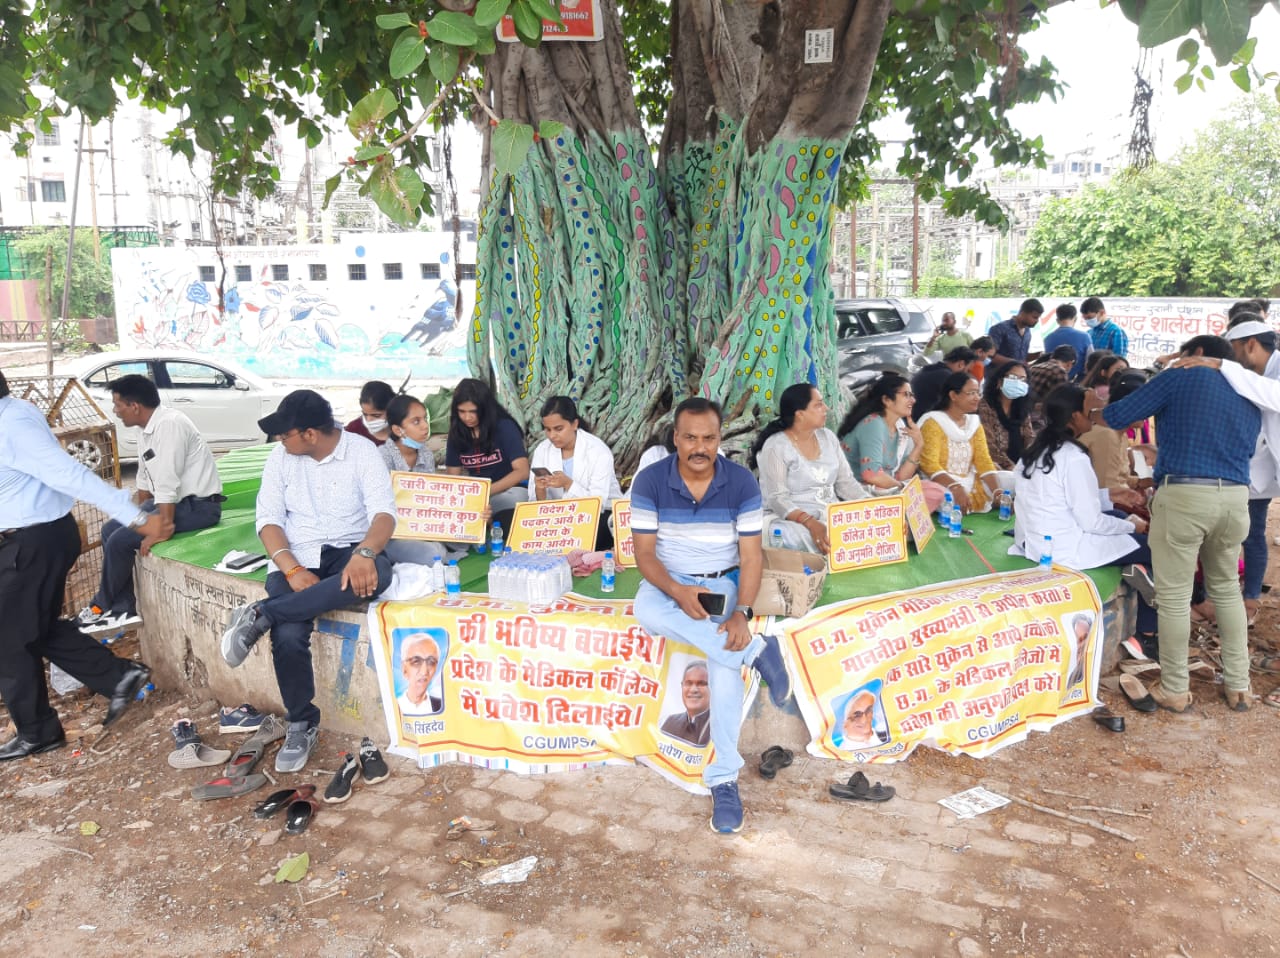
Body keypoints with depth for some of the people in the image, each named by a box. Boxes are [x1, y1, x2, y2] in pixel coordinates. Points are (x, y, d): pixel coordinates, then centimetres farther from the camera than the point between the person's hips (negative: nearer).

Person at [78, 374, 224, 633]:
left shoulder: (169, 425, -21)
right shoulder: (147, 433, 10)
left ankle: (102, 606, 10)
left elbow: (167, 485, -25)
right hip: (174, 500, 10)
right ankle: (124, 608, 10)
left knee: (120, 540, -14)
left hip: (198, 505, -10)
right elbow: (145, 484, 19)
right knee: (111, 529, 8)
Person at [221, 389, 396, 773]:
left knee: (378, 572, -38)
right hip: (297, 557, 1)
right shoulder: (280, 457, 6)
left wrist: (364, 554, -35)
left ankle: (261, 614, -30)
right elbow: (269, 519, 0)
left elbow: (383, 512, -13)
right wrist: (292, 569, -17)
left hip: (349, 552, -1)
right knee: (289, 636, -27)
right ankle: (302, 724, -3)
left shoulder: (362, 451, -3)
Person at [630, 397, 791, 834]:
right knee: (646, 612, -36)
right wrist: (678, 592, -28)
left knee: (726, 652, -29)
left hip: (724, 583, 0)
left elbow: (751, 556, -9)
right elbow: (645, 553, -9)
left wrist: (741, 612, -25)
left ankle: (723, 778, -18)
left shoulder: (742, 482, -9)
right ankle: (757, 651, -25)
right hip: (669, 581, 1)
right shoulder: (649, 481, -10)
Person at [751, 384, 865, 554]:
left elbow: (846, 481, 10)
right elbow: (777, 498, -18)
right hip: (791, 519, -6)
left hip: (832, 515, 6)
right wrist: (811, 523, -33)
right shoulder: (775, 446, -10)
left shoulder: (828, 437, 10)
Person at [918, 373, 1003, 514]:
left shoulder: (974, 423, 13)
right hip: (942, 485, -6)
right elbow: (929, 463, -18)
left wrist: (998, 492, -13)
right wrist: (956, 487, -34)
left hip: (970, 485, 6)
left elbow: (983, 461, 4)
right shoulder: (933, 422, -7)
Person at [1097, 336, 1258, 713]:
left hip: (1184, 495, -6)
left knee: (1174, 596, 3)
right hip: (1235, 497, 6)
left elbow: (1119, 415, 0)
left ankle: (1174, 690, 11)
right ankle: (1238, 685, 25)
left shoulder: (1179, 378, 3)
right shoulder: (1248, 398, 21)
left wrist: (1094, 413, 24)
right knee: (1226, 588, 22)